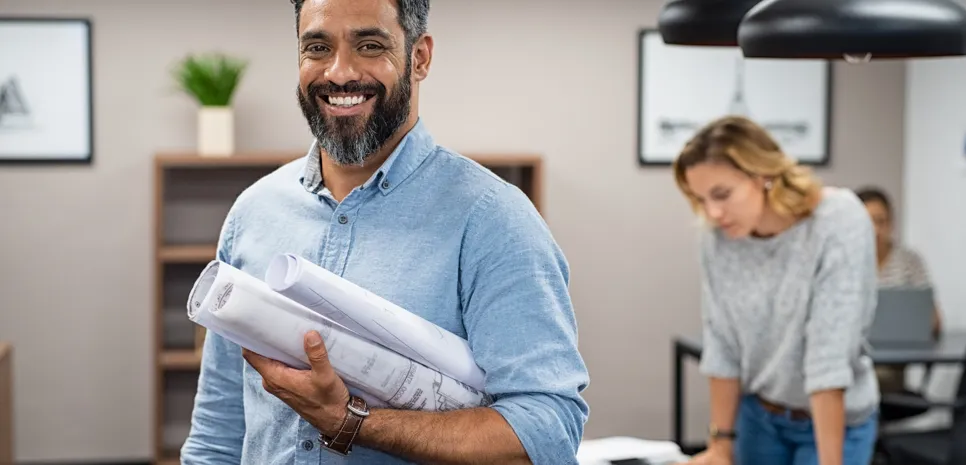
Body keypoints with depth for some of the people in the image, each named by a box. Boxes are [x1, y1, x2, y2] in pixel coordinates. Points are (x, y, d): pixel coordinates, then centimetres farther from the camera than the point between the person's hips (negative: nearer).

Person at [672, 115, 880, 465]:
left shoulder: (839, 223, -25)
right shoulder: (718, 239, -12)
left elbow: (830, 354, -28)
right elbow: (722, 345, -4)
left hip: (836, 419, -4)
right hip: (758, 414, 4)